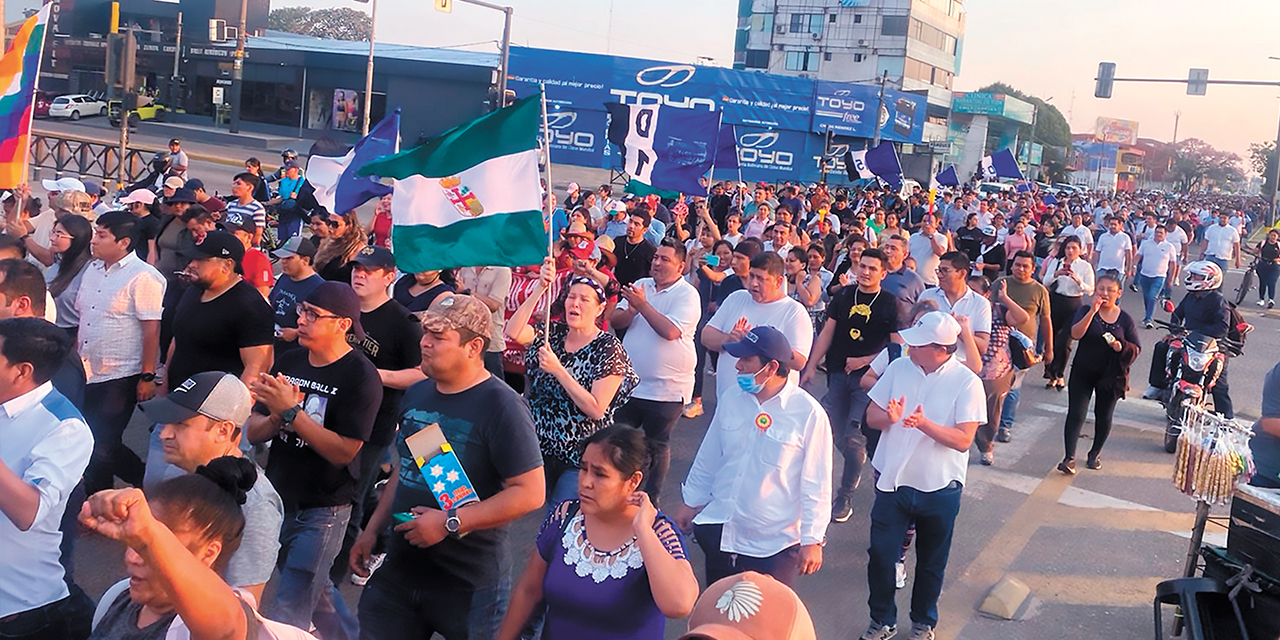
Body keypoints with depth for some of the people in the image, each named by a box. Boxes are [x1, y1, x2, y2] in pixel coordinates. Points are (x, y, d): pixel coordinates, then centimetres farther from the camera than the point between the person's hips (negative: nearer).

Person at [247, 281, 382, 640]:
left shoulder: (361, 377, -17)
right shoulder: (288, 361, 2)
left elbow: (343, 451, -22)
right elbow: (254, 432, 3)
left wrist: (292, 411, -27)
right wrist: (276, 417, -19)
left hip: (323, 509, -7)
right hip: (277, 497, 7)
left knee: (289, 610, -3)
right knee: (315, 590, 23)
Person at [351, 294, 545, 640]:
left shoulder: (502, 406, -16)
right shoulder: (415, 394, 8)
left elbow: (530, 493, -21)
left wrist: (449, 522, -22)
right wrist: (372, 530, 16)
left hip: (469, 585, -6)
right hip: (398, 570, 7)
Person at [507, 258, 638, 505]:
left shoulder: (608, 348, -11)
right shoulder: (553, 332, 2)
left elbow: (595, 410, -19)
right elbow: (513, 333, -18)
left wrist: (557, 370, -25)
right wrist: (540, 288, -23)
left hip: (580, 456, -5)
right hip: (539, 445, 5)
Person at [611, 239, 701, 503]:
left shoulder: (687, 295, -9)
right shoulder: (641, 285, 8)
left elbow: (671, 331, -24)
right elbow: (616, 321, 3)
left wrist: (643, 305, -21)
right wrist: (631, 310, -17)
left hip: (665, 389, -5)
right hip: (629, 382, 5)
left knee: (656, 446, 9)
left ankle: (651, 498, 24)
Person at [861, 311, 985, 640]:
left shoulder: (967, 382, -14)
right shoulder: (899, 368, -3)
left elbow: (964, 440, -18)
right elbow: (871, 417, 0)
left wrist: (925, 424, -33)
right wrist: (889, 417, -23)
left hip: (939, 489, -2)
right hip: (892, 481, 2)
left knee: (931, 563, 16)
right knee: (881, 554, 5)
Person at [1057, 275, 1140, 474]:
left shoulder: (1125, 319, 1)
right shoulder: (1086, 311, -4)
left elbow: (1136, 349, 0)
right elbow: (1075, 334, -21)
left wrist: (1122, 346, -21)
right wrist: (1093, 311, -27)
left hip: (1111, 375, 2)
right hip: (1082, 373, -1)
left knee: (1103, 416, 12)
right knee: (1076, 414, -9)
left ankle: (1095, 454, 30)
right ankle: (1069, 458, -8)